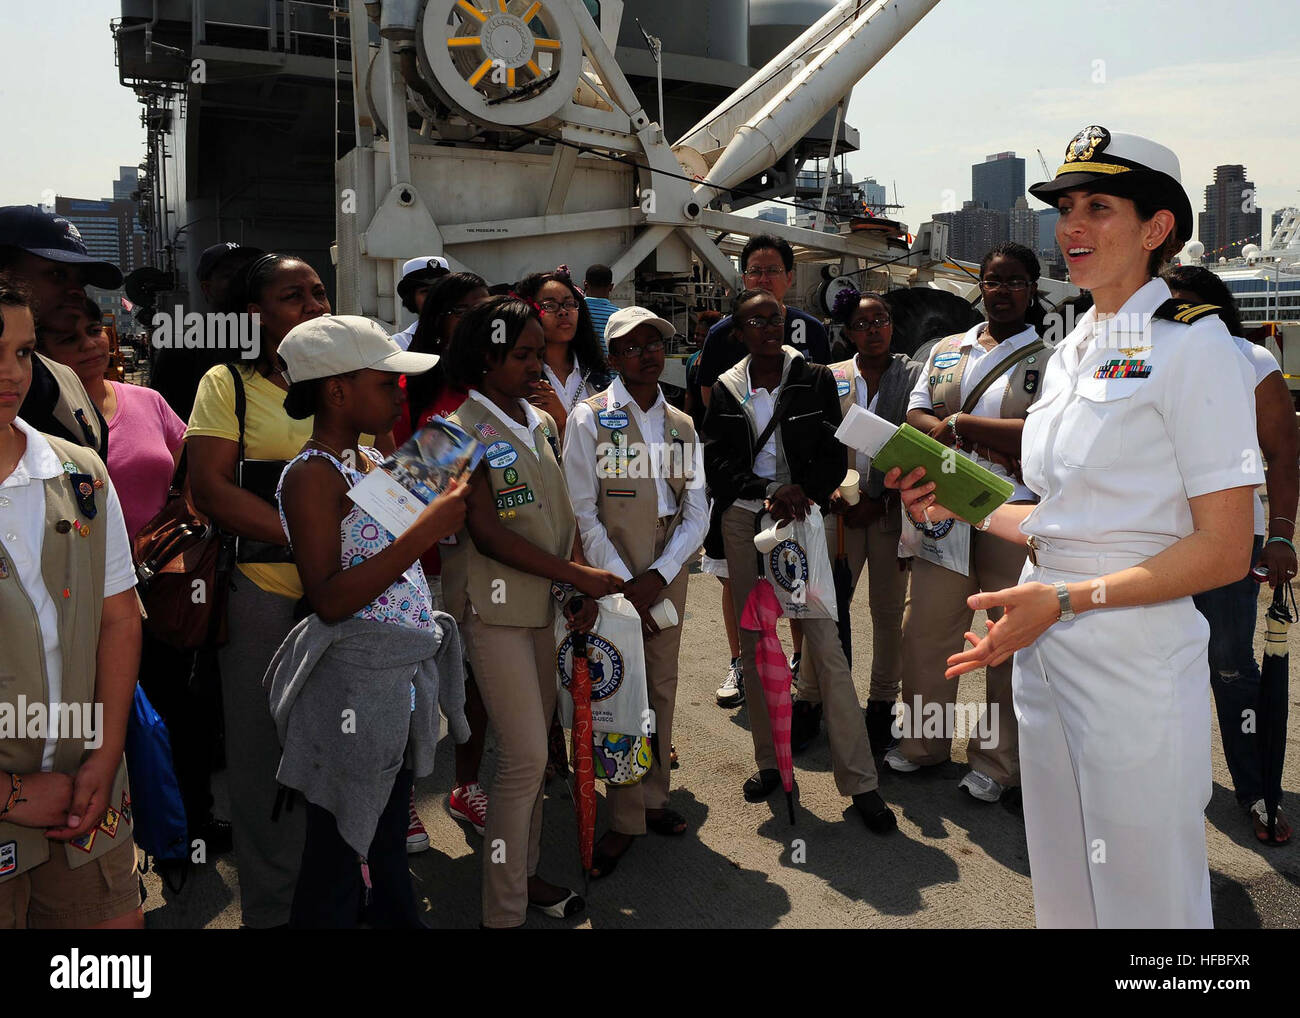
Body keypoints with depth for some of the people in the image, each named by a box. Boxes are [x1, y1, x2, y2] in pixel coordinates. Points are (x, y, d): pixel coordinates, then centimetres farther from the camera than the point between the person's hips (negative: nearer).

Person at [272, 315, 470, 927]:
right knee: (338, 854, 8)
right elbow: (329, 601, -25)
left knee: (391, 836, 24)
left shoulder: (372, 459, 9)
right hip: (354, 684, -9)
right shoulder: (312, 475, -17)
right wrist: (426, 530, -28)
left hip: (404, 678, 9)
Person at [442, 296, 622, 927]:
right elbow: (487, 532, -18)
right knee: (525, 757, -6)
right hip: (493, 605, -7)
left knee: (533, 750, 14)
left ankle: (524, 873, 30)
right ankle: (503, 911, 8)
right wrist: (576, 575, -17)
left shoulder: (542, 424, 11)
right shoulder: (463, 431, -11)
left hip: (542, 602, 7)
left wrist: (578, 580, -2)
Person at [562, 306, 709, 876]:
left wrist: (658, 575, -9)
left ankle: (654, 798, 26)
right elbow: (583, 512, -9)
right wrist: (621, 583, -14)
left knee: (662, 688, 11)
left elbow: (696, 513, 5)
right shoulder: (590, 418, -3)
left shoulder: (682, 426, 10)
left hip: (667, 577, 4)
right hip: (611, 578, -4)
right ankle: (626, 817, 10)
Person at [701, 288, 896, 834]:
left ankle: (859, 780, -2)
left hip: (803, 516, -2)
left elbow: (834, 454, 0)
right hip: (744, 521, 3)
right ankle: (769, 761, 22)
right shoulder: (726, 390, 8)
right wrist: (767, 495, -15)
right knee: (755, 644, 8)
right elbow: (718, 462, 0)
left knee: (827, 645, -8)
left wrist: (803, 490, -19)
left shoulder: (815, 380, 3)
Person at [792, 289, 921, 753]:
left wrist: (882, 501, -6)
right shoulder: (830, 379, 9)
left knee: (888, 611, 6)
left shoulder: (915, 376, 4)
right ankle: (809, 702, 12)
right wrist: (832, 490, -8)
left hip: (891, 507, -1)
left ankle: (881, 706, 21)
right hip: (841, 508, 1)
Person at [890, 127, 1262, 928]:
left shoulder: (1192, 344, -9)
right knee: (1062, 894, 19)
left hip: (1136, 658, -7)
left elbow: (1225, 551, -15)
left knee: (1145, 901, 7)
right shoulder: (1071, 353, 14)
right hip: (1044, 653, 7)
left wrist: (1064, 599, -21)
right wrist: (964, 507, 9)